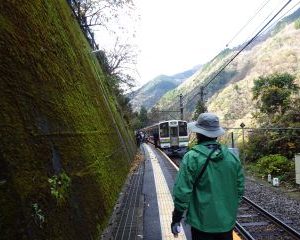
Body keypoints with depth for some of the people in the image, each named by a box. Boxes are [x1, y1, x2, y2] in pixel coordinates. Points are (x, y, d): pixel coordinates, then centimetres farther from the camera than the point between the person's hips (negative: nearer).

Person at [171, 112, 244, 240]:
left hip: (202, 223, -4)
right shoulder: (232, 156, -3)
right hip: (227, 222, 4)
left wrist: (176, 218, -5)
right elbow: (240, 188, 4)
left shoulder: (192, 158, -17)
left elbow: (182, 192, -17)